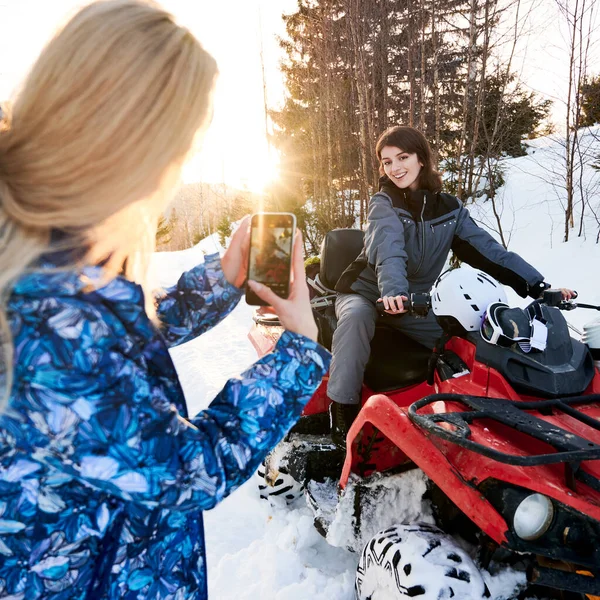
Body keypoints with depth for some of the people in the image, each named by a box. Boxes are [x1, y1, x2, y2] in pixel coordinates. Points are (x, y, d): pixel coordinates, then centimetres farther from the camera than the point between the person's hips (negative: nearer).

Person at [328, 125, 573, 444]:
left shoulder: (449, 208, 0)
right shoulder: (383, 203, -13)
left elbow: (488, 249, -7)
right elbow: (388, 251, -34)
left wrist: (539, 286, -17)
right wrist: (394, 292, -54)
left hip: (413, 303, 4)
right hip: (365, 293, -4)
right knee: (356, 317, -36)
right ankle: (343, 411, -28)